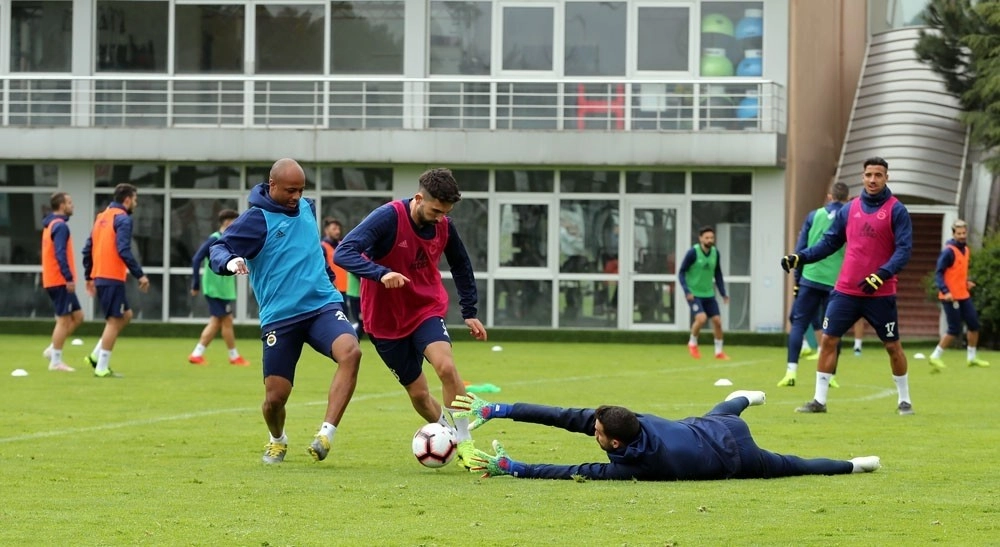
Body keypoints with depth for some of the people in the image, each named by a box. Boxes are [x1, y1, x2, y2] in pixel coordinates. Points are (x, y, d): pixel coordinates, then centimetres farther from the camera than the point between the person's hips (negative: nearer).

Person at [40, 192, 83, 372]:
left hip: (52, 280, 10)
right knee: (64, 319, -5)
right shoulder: (60, 226, -14)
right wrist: (69, 278, -23)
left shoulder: (50, 225, 16)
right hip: (60, 281, -10)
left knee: (77, 316, 12)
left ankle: (53, 350, 11)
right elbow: (60, 254, -22)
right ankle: (56, 361, -2)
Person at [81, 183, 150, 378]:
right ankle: (102, 368, -2)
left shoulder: (102, 216, 16)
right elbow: (124, 251, -20)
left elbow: (87, 249, 16)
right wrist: (139, 275, -17)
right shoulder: (123, 219, -10)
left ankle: (96, 356, 13)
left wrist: (89, 277, 22)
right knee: (114, 320, -2)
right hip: (113, 278, -9)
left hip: (99, 275, 9)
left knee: (125, 314, 18)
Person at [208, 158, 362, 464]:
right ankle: (277, 441, 35)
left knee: (350, 351, -28)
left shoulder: (306, 207, 11)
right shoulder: (256, 219, -6)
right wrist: (229, 261, -33)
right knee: (275, 397, -2)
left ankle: (325, 436, -26)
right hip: (280, 317, -3)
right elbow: (217, 250, -12)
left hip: (322, 305, 3)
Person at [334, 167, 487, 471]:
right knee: (418, 393, 4)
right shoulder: (388, 218, -23)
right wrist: (381, 274, -46)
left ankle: (464, 443, -15)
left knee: (446, 366, -25)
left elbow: (461, 266, 15)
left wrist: (469, 312, 13)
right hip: (386, 320, -2)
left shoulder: (444, 226, -7)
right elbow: (343, 253, -32)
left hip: (427, 310, 2)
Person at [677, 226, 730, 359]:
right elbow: (681, 272, -10)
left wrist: (723, 293, 7)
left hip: (709, 294, 5)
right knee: (701, 318, -22)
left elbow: (718, 274, 12)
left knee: (717, 321, 1)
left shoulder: (715, 252, 1)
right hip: (694, 294, -5)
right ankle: (692, 343, 5)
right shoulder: (693, 252, -15)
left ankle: (719, 351, 17)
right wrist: (687, 291, -20)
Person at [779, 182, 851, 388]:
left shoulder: (814, 216, 6)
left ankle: (791, 371, -8)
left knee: (798, 324, 3)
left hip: (810, 279, 0)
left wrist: (797, 279, 12)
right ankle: (829, 375, 7)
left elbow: (800, 249, 6)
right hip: (836, 283, 0)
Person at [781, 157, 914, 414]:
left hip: (880, 294, -3)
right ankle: (819, 400, 5)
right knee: (828, 340, -2)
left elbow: (904, 249, -10)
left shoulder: (896, 210, -4)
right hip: (845, 291, 3)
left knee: (893, 346, 4)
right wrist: (800, 258, 2)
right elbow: (830, 242, 14)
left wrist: (881, 275, -24)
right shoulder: (850, 209, 8)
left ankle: (904, 400, 19)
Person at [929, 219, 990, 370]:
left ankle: (972, 357, 22)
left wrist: (966, 282, 7)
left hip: (963, 295, 8)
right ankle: (935, 357, 3)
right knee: (955, 329, -7)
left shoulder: (966, 250, 11)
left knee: (974, 324, 10)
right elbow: (939, 273, -18)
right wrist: (945, 291, -28)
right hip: (950, 296, -8)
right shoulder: (949, 251, -15)